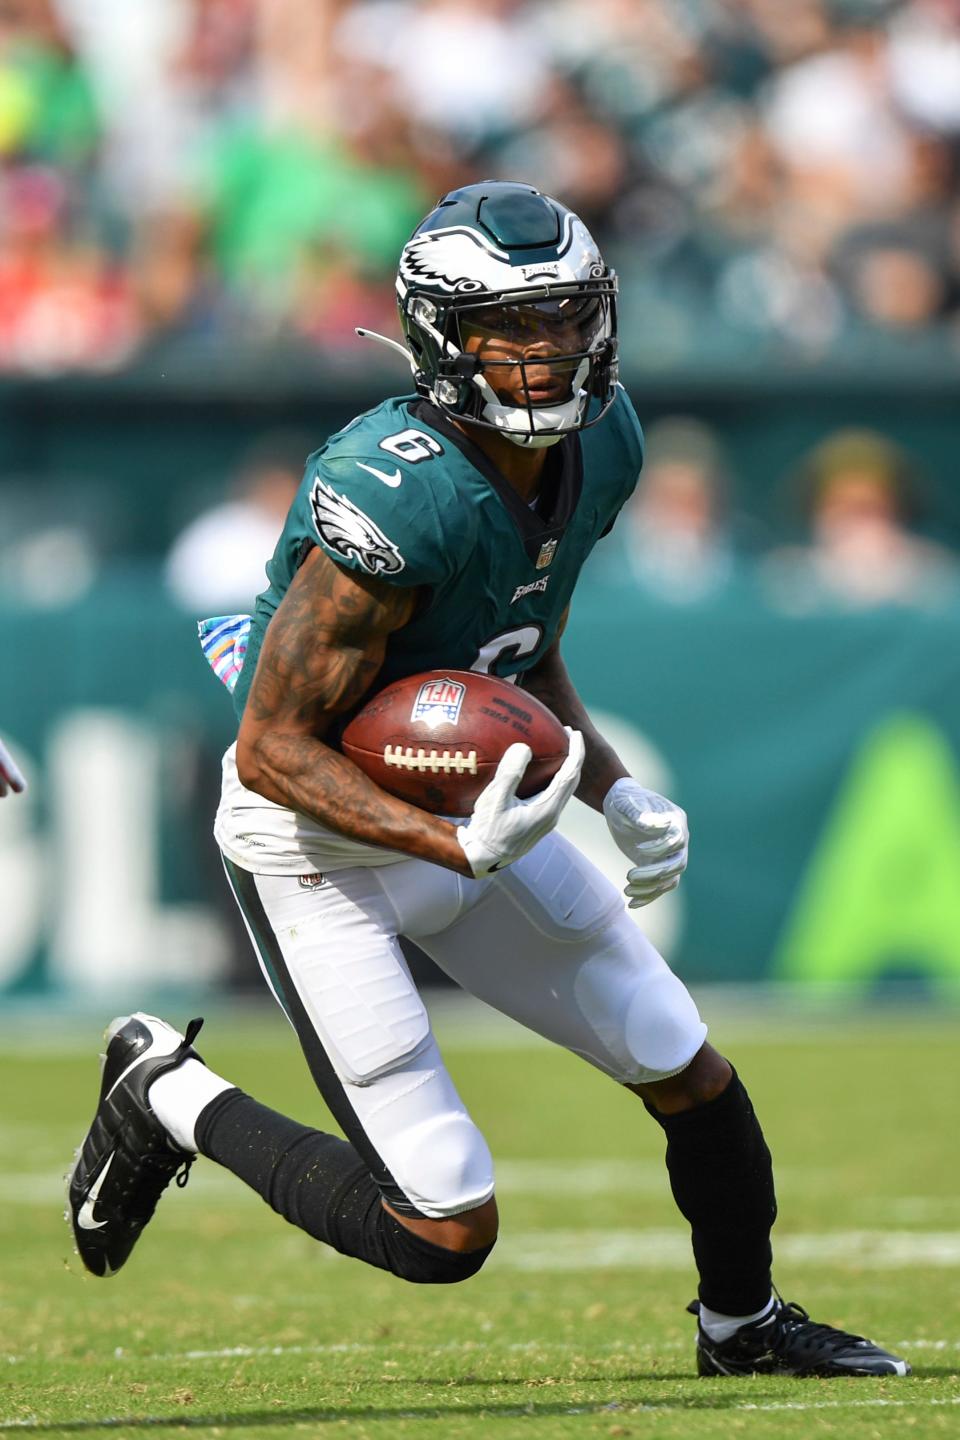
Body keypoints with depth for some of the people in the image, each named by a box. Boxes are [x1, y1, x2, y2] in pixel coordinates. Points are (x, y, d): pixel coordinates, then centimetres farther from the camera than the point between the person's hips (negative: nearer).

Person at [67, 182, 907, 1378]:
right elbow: (274, 748, -27)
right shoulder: (396, 501, -32)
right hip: (320, 843, -8)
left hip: (469, 801, 8)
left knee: (692, 1080, 11)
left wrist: (618, 798, -6)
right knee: (443, 1234, -8)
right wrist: (459, 847, -37)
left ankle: (741, 1325, 39)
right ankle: (171, 1097, 14)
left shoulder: (595, 446, -6)